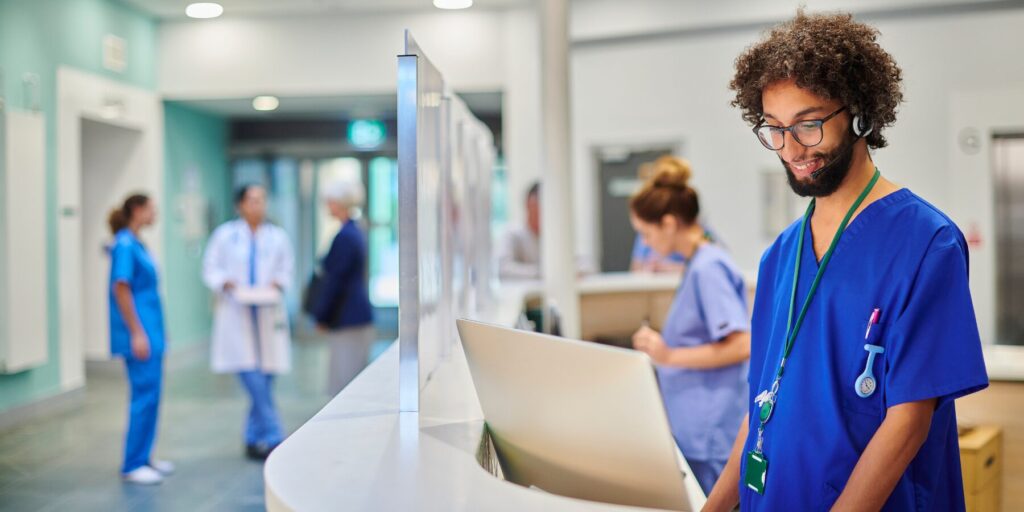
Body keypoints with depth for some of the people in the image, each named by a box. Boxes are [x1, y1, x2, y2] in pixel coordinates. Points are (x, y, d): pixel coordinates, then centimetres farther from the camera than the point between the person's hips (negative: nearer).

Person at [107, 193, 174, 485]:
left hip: (150, 332, 9)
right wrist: (137, 333, -20)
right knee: (144, 395, -6)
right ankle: (132, 466, 2)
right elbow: (120, 289, -18)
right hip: (139, 334, -9)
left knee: (150, 395, 13)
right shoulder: (124, 245, -13)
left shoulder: (135, 244, 14)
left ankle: (144, 457, 22)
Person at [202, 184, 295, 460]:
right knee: (254, 381, -11)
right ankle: (273, 438, -6)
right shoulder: (225, 234, 3)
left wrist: (276, 284, -8)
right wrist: (229, 284, -11)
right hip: (237, 315, -2)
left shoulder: (277, 236, 6)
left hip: (268, 314, 3)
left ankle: (254, 440, 18)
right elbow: (211, 269, 5)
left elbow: (286, 269, 11)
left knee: (263, 382, 5)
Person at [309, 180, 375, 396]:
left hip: (349, 319, -10)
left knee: (345, 383, -7)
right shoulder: (355, 231, 15)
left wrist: (321, 316, -7)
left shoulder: (345, 236, -16)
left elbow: (335, 280, -16)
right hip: (359, 314, 10)